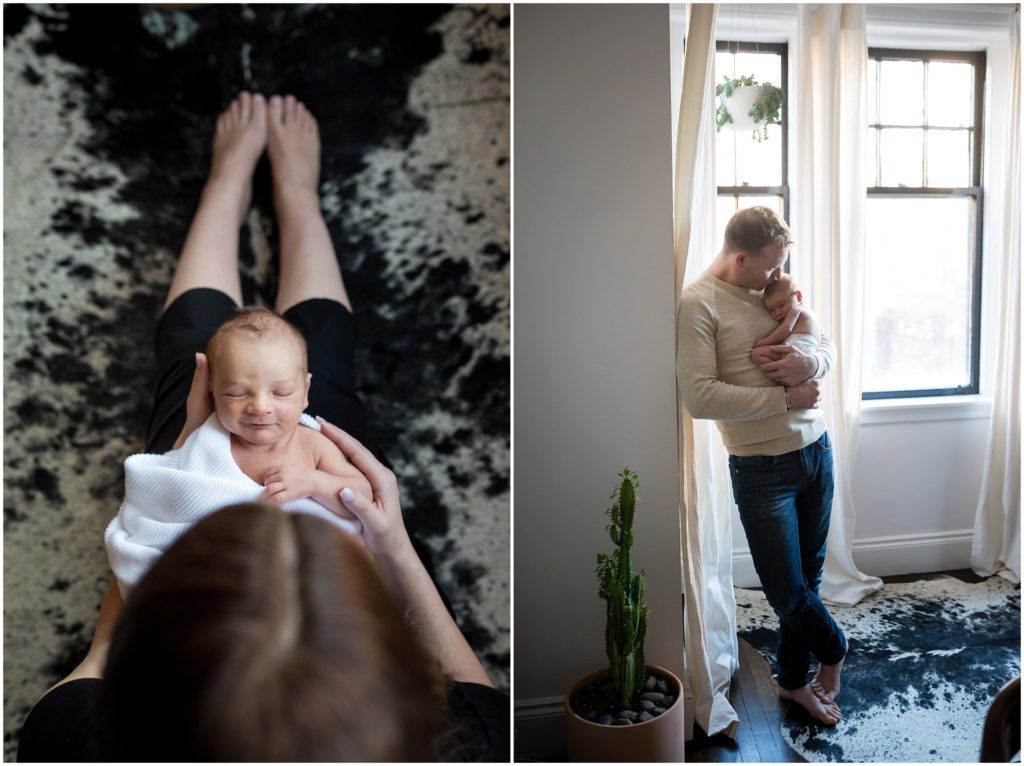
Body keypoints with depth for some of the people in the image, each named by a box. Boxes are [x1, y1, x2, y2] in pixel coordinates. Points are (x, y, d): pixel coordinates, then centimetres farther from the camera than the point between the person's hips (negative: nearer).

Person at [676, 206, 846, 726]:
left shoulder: (775, 289, 7)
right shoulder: (697, 303, -14)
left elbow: (827, 346, 14)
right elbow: (699, 397, -22)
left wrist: (811, 363, -11)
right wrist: (784, 397, -17)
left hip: (816, 451, 6)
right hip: (762, 469, -6)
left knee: (808, 577, 16)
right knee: (786, 592, 4)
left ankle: (793, 680, 37)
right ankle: (833, 648, 37)